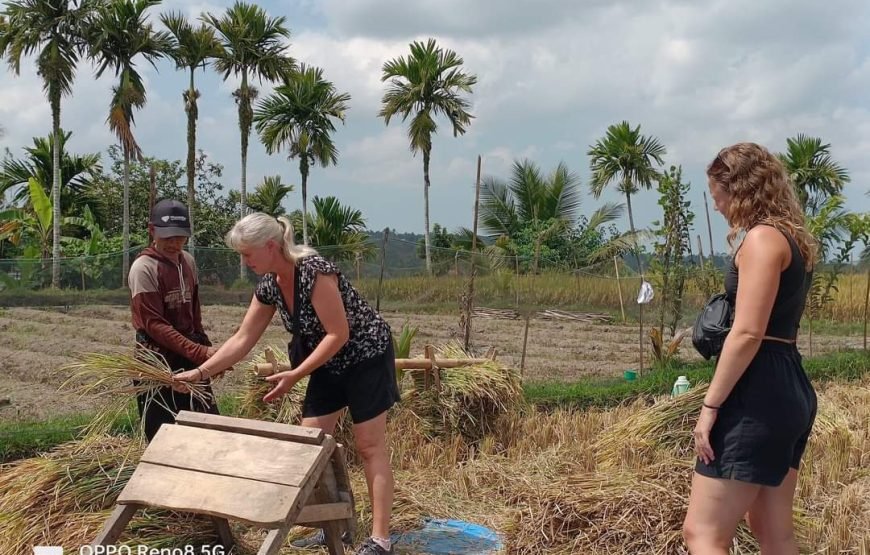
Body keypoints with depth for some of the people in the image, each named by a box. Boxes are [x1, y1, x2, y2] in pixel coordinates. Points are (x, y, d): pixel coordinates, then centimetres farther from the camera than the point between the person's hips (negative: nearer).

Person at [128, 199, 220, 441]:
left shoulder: (188, 261, 6)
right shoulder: (143, 268, -16)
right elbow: (154, 324, -21)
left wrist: (204, 347, 11)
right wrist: (199, 352, -27)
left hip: (190, 355, 7)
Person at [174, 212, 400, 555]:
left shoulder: (315, 271, -28)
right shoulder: (269, 286, -4)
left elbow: (338, 334, -26)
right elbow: (242, 340, 3)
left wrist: (295, 376, -25)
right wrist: (200, 372, -1)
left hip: (365, 356, -8)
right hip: (328, 363, 8)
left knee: (369, 446, -5)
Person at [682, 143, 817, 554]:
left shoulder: (763, 237, -14)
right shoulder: (793, 239, 16)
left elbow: (748, 334, -20)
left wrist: (710, 404, -18)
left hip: (759, 393, -11)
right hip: (789, 389, 11)